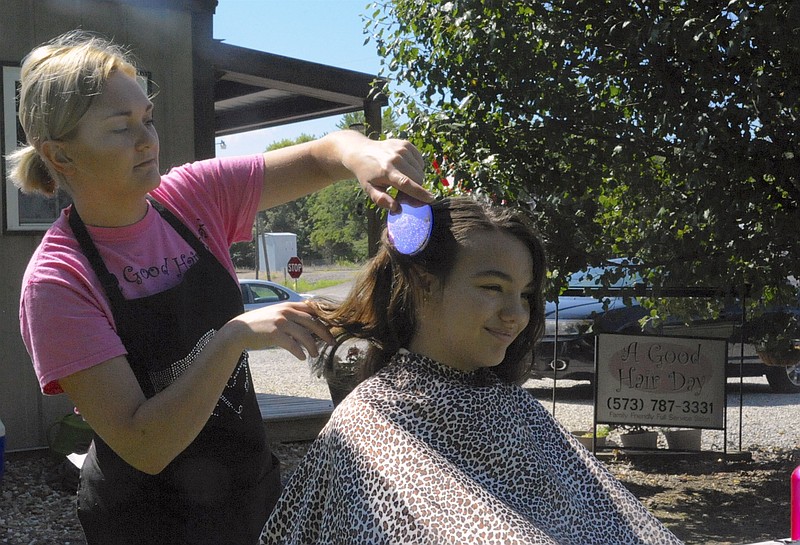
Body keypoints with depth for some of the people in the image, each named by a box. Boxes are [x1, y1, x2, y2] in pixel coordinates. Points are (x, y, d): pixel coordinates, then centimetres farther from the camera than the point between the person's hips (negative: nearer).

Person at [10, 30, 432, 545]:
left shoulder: (192, 197, -7)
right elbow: (144, 448, -25)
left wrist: (360, 153, -26)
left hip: (252, 483, 5)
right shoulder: (56, 283, -21)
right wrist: (236, 336, -34)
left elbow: (318, 157, -3)